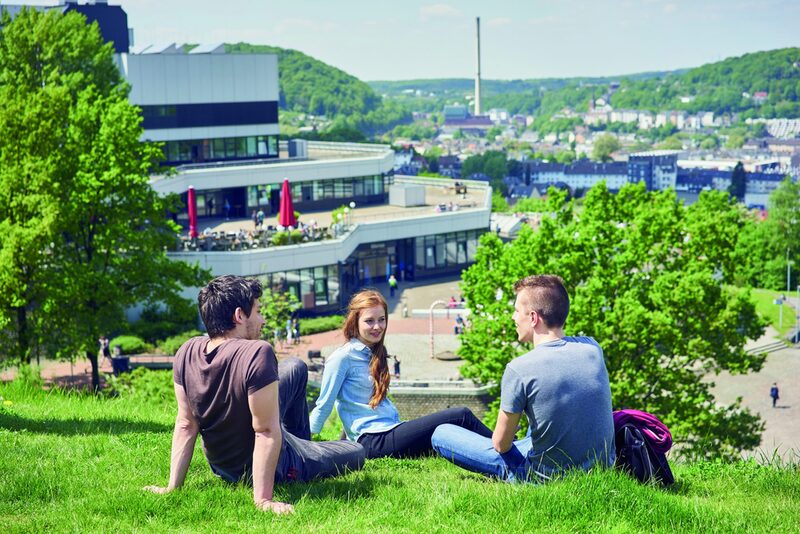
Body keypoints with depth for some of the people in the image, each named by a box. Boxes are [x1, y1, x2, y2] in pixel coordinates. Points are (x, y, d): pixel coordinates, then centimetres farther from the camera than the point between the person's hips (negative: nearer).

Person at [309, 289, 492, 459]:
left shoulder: (376, 353, 17)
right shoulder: (342, 357, -7)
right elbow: (324, 405, -6)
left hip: (391, 431, 8)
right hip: (373, 441, -8)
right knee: (461, 416, -15)